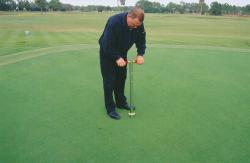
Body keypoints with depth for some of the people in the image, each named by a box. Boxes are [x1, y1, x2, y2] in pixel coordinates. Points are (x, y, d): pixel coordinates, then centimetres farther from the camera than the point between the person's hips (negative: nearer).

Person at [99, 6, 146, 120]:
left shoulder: (139, 24, -17)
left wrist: (140, 54, -21)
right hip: (107, 53, -6)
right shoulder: (114, 22, -34)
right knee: (109, 80, -4)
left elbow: (141, 40, -6)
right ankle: (110, 108, 5)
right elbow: (107, 45, -31)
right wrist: (117, 58, -32)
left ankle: (121, 102, 28)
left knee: (121, 78, 12)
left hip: (122, 52, 6)